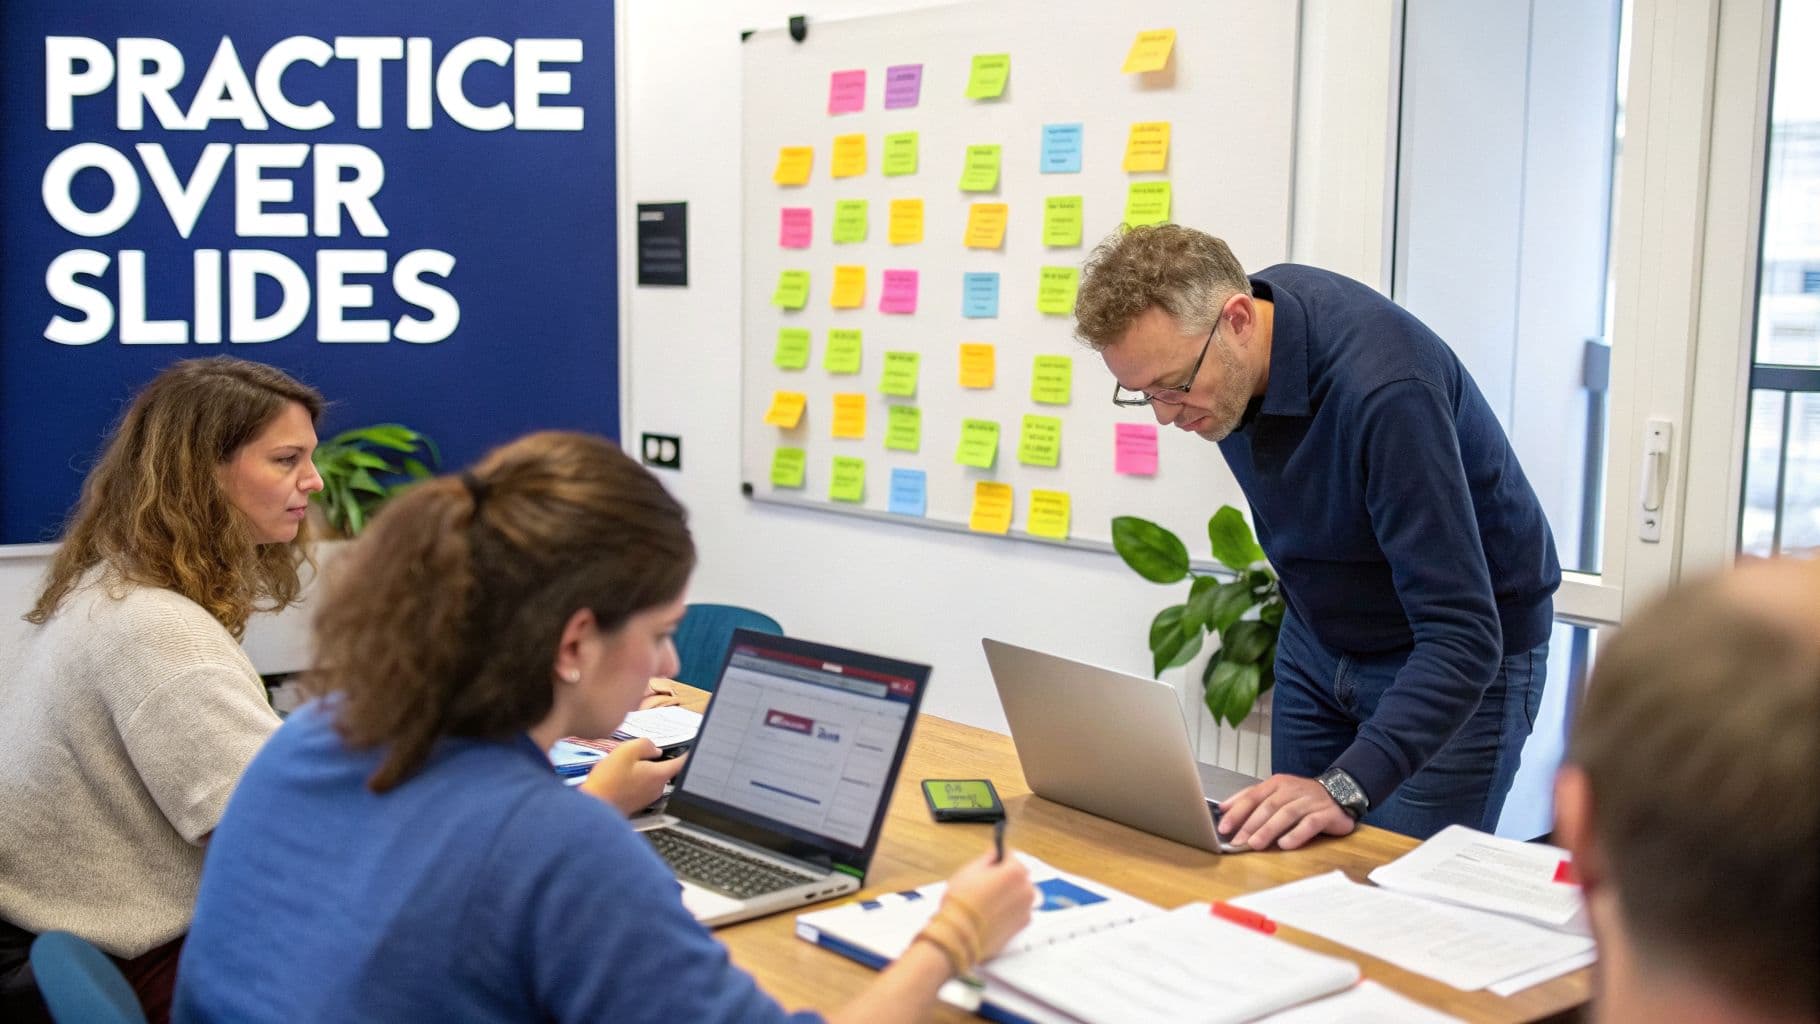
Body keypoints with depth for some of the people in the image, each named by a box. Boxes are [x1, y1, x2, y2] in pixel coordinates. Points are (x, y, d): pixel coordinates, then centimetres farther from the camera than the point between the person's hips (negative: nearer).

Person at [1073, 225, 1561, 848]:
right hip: (1318, 641, 6)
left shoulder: (1386, 388, -36)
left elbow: (1464, 637, -37)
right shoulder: (1198, 338, -13)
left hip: (1461, 659, -6)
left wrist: (1346, 788, -45)